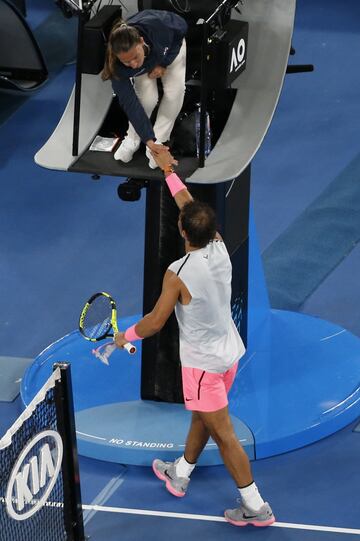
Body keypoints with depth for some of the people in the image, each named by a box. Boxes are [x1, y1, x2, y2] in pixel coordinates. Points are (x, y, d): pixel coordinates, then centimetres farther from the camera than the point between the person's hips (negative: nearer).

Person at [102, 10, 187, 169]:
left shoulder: (158, 26, -45)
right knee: (147, 97, -22)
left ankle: (159, 139, -3)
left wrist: (164, 64, -25)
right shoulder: (117, 66, -41)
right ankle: (132, 140, 3)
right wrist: (148, 139, -37)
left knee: (175, 92, -20)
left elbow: (181, 27, -21)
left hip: (171, 46, 0)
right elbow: (130, 103, -34)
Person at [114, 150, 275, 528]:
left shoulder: (178, 275, -28)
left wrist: (126, 336, 3)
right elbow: (190, 206, 6)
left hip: (203, 362, -8)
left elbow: (155, 322, -16)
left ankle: (255, 507, 6)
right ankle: (180, 474, 47)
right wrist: (168, 171, 16)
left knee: (223, 434, 1)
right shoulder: (220, 248, -11)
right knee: (201, 416, 26)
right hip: (229, 351, 8)